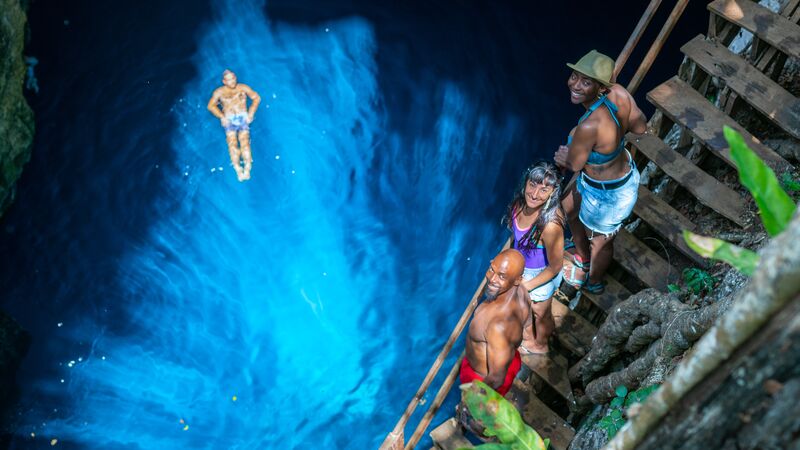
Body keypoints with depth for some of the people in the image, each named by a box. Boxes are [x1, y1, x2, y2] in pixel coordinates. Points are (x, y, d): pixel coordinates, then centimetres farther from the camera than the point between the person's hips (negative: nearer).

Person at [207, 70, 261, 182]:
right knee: (232, 143, -21)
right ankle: (238, 170, -29)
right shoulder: (219, 91, 11)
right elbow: (211, 105, 3)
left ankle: (247, 169, -28)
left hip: (243, 118, 0)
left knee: (244, 141, -20)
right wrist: (222, 117, -10)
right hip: (229, 120, 0)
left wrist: (250, 113, -2)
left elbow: (256, 98, 10)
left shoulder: (243, 88, 14)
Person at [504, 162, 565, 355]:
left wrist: (527, 286, -16)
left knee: (540, 314, 26)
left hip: (541, 276, -6)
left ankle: (539, 344, 58)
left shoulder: (550, 225, -42)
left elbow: (555, 267, -26)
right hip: (522, 267, 6)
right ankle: (528, 332, 66)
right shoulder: (522, 202, -22)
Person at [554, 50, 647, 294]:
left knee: (599, 242, 25)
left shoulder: (589, 126, -42)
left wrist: (563, 157, 0)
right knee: (569, 208, 33)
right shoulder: (619, 93, -22)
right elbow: (641, 127, -3)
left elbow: (574, 164, -22)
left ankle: (594, 282, 59)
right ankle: (582, 258, 63)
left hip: (607, 196, -8)